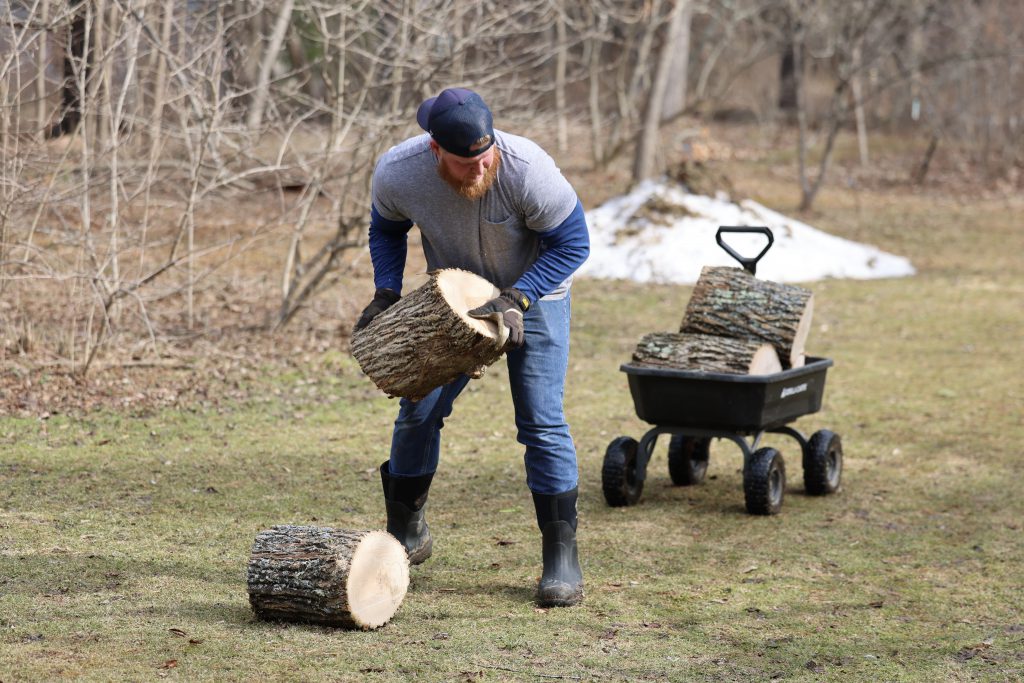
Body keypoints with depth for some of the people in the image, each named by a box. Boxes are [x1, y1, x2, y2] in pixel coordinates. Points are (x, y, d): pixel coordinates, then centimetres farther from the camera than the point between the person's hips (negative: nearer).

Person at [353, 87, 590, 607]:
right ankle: (406, 535, 22)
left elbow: (572, 243, -22)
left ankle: (562, 557, -2)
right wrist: (386, 295, -13)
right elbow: (387, 229, 0)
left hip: (534, 294, -3)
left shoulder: (527, 169, -35)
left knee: (541, 423, -11)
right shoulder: (396, 173, -25)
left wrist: (515, 300, -30)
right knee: (417, 411, 2)